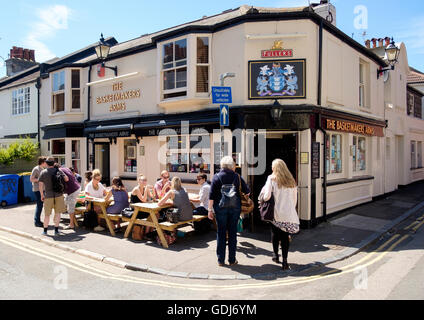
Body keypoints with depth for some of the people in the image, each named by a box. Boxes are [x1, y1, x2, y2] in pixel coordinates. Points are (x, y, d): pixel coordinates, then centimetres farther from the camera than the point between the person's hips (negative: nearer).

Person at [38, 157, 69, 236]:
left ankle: (45, 231, 18)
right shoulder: (58, 170, 1)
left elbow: (40, 185, -4)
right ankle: (56, 230, 7)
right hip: (58, 194, 0)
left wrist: (42, 195, 6)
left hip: (48, 195, 0)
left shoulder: (43, 172, -1)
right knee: (57, 213, 8)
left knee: (47, 214, 12)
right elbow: (66, 179, -4)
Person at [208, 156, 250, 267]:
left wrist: (210, 209, -1)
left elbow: (212, 195, -5)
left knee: (221, 233, 7)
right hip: (235, 207, 1)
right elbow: (247, 191, 3)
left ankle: (221, 260, 12)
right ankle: (232, 260, 14)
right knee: (232, 232, 8)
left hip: (220, 207, 0)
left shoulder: (217, 177, -2)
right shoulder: (237, 177, 0)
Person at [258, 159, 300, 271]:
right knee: (285, 236, 6)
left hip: (277, 213, -2)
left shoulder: (272, 179, -6)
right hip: (289, 214, 2)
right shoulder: (291, 180, 6)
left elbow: (267, 196, -14)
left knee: (275, 234, 18)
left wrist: (261, 199, 6)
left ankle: (275, 255, 30)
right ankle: (285, 261, 3)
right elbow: (295, 199, 9)